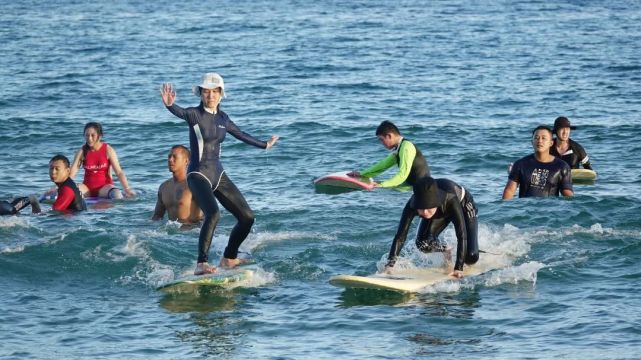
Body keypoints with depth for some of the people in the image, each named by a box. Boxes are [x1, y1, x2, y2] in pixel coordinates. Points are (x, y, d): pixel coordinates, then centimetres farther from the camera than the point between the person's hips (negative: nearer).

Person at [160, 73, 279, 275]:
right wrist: (170, 105, -56)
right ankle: (201, 264, -34)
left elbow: (241, 135, 28)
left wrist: (264, 145, 41)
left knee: (247, 217, 4)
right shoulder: (195, 115, -9)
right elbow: (181, 113, -32)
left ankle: (229, 260, 21)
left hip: (218, 174, 7)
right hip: (198, 174, -7)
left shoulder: (222, 118, 10)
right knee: (213, 213, -31)